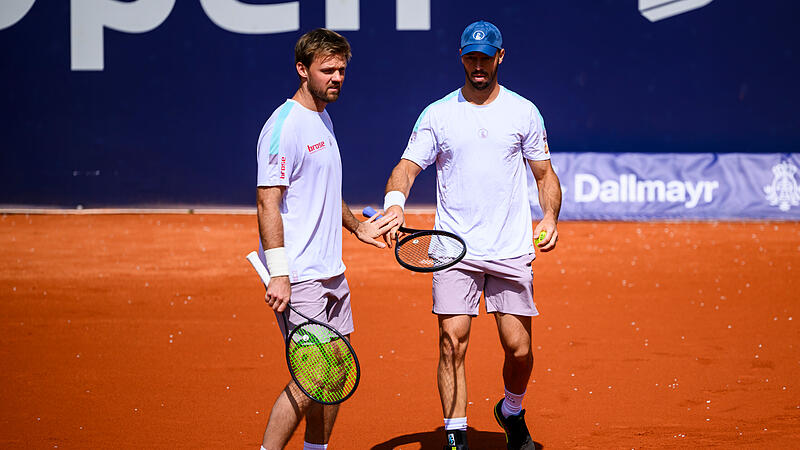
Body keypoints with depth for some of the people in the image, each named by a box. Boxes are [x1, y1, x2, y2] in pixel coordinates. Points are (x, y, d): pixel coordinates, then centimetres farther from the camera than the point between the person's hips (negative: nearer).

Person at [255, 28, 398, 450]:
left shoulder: (323, 120, 15)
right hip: (299, 277, -9)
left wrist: (358, 227, 30)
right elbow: (268, 202, -19)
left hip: (331, 272, 9)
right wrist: (278, 273, -24)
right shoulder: (285, 126, -14)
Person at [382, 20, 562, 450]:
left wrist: (550, 217, -6)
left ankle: (512, 412, 30)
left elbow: (545, 174, 12)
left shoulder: (523, 112, 7)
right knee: (452, 343, -8)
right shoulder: (437, 114, 5)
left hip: (511, 252, 1)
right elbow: (408, 166, -1)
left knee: (519, 349, 0)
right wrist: (395, 201, -22)